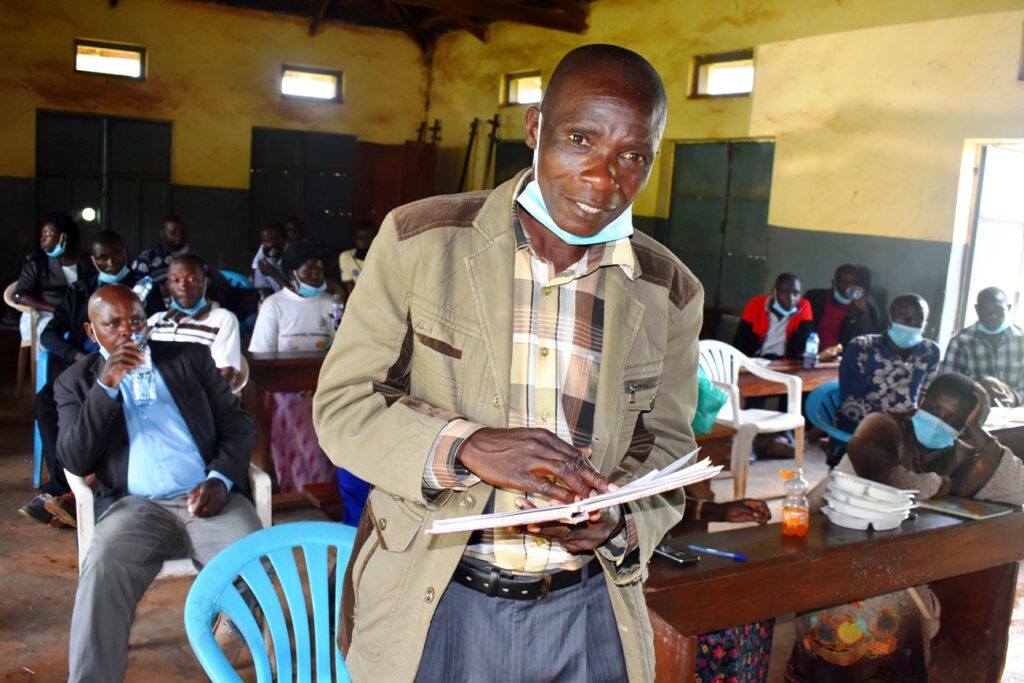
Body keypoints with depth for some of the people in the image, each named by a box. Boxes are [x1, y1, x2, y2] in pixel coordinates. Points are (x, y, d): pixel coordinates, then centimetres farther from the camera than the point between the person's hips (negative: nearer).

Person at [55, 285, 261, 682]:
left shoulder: (190, 357, 15)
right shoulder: (76, 381, 13)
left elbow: (238, 424, 11)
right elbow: (74, 462, 0)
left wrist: (220, 479, -9)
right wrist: (105, 386, -11)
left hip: (208, 497, 0)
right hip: (136, 505, 0)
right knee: (101, 570, -32)